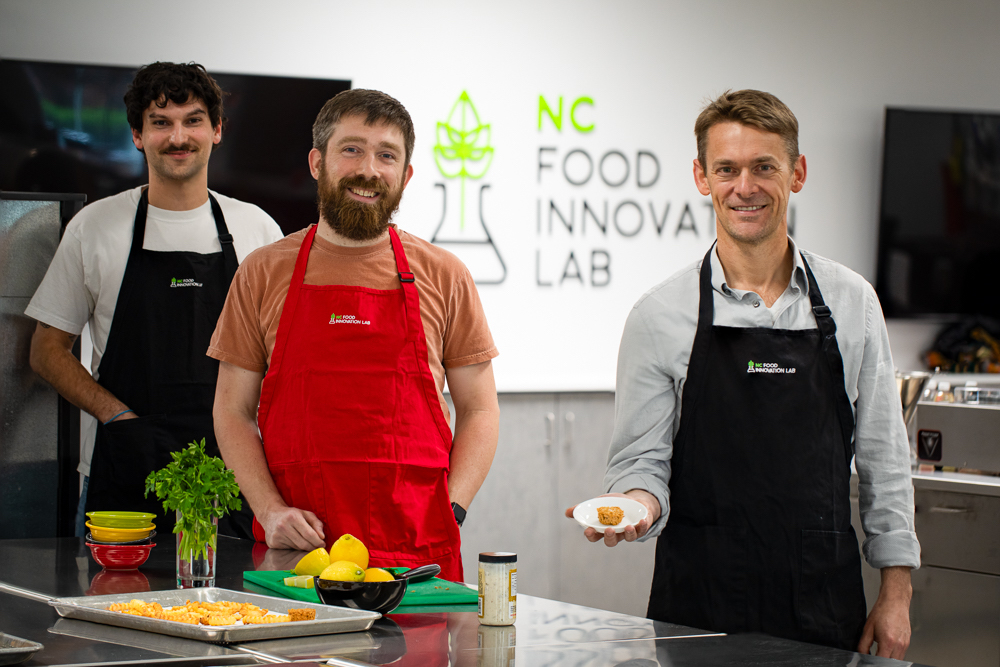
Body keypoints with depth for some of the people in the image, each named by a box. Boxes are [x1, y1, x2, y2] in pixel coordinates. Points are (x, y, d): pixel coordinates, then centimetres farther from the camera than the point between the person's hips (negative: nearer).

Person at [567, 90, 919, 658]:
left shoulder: (852, 301, 4)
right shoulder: (660, 316, -2)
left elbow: (884, 456, 8)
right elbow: (642, 459, 0)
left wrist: (896, 591, 5)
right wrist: (638, 504, -23)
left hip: (825, 605, 2)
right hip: (699, 606, -2)